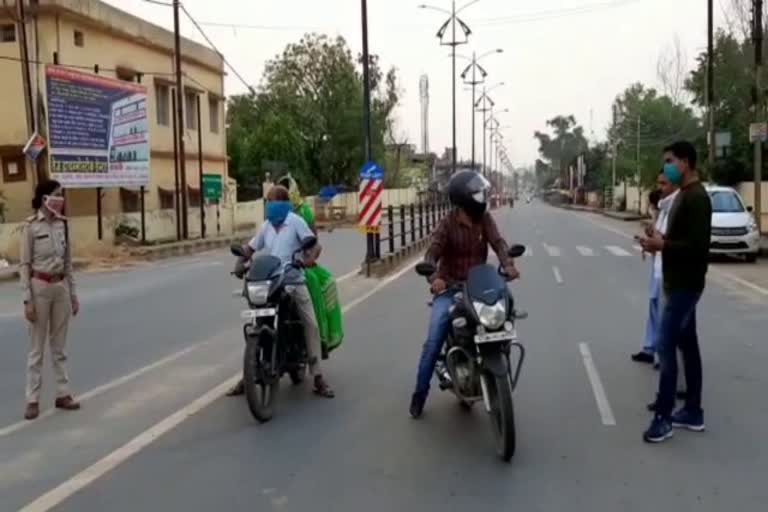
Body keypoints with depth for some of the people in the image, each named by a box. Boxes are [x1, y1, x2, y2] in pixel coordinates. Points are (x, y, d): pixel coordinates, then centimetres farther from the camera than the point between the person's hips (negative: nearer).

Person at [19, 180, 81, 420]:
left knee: (60, 346, 11)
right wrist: (27, 299, -13)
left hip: (61, 287, 5)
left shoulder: (62, 225, 6)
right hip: (40, 287, -5)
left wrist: (73, 293, 11)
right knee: (37, 347, 2)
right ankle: (33, 400, 11)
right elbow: (24, 265, -8)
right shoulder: (31, 226, -9)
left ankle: (63, 394, 19)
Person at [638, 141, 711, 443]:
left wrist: (663, 244, -19)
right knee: (687, 346, 13)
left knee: (666, 347, -9)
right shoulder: (683, 195, 15)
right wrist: (661, 242, 5)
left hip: (685, 285, -10)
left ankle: (663, 418, -2)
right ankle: (693, 412, 21)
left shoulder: (696, 198, -17)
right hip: (678, 283, 10)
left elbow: (698, 246, -25)